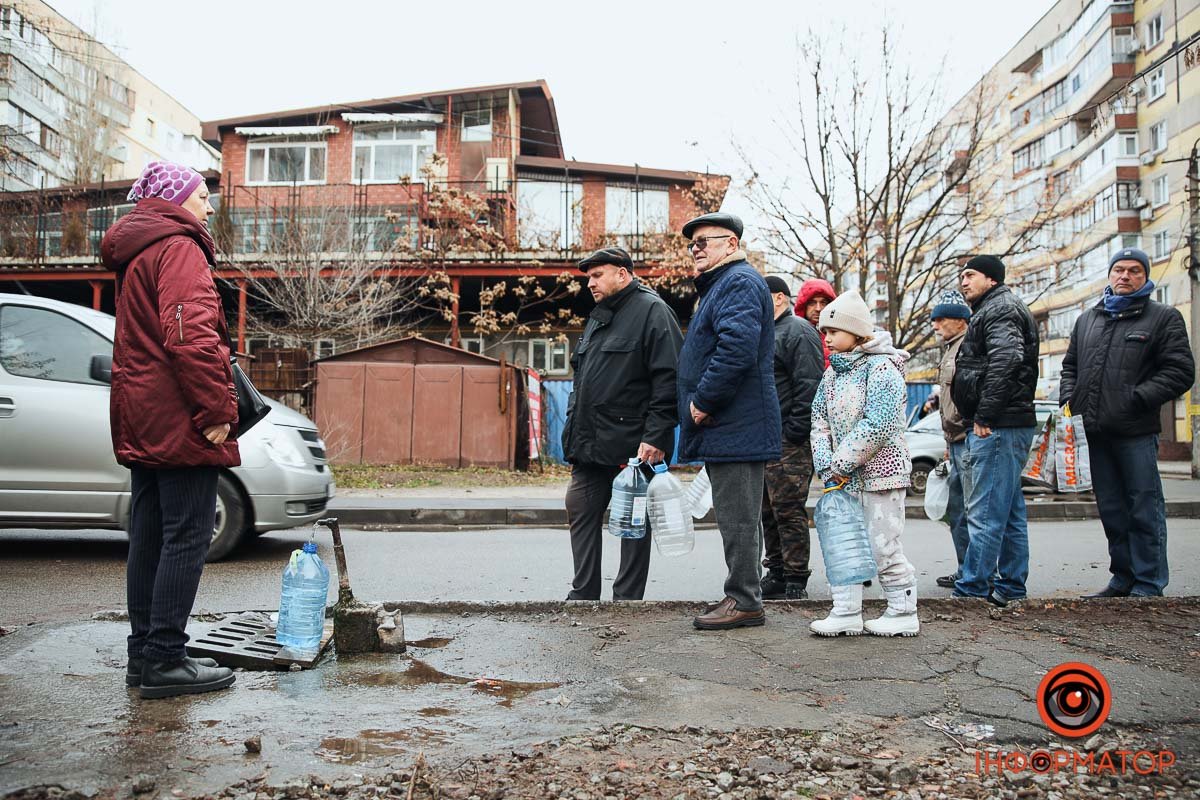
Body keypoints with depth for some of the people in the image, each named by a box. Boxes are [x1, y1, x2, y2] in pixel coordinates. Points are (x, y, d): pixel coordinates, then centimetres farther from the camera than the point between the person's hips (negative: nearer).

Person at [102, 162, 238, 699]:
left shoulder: (135, 254, 22)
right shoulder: (178, 248, -10)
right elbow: (191, 337, -22)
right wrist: (216, 413, -20)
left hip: (142, 423, 10)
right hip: (179, 421, -10)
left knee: (149, 537, 12)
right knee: (187, 538, -6)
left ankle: (144, 653, 19)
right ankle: (164, 660, -3)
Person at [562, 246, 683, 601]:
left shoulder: (652, 311, -7)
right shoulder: (598, 317, 19)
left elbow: (668, 380, -16)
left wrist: (654, 437, -22)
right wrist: (574, 430, 19)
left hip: (633, 446, -9)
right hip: (590, 445, 9)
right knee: (581, 513, 10)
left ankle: (627, 599, 10)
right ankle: (583, 595, 19)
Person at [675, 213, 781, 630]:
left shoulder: (739, 282, -11)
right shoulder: (719, 284, 23)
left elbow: (738, 348, -26)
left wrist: (703, 401, -20)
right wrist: (701, 405, 18)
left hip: (735, 425, -11)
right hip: (724, 425, 11)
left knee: (738, 516, -6)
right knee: (738, 515, 14)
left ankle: (744, 601, 1)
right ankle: (743, 596, 22)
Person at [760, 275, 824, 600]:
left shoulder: (798, 331, -7)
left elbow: (809, 386, -16)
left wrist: (794, 432, -19)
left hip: (788, 441, -10)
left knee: (788, 510, -7)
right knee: (769, 510, 13)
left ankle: (796, 581, 0)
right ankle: (776, 574, 21)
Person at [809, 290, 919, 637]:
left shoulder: (881, 368, -13)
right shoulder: (832, 374, 12)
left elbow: (879, 425, -21)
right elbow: (820, 422, 10)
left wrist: (842, 463, -18)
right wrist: (826, 464, -5)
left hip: (879, 472, -8)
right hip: (844, 476, 8)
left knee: (882, 547, -1)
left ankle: (904, 614, 14)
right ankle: (846, 614, 15)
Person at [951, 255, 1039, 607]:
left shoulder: (1001, 309, -8)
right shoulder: (993, 310, 25)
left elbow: (1005, 360, -24)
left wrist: (984, 417, -23)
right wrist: (980, 421, 18)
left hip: (997, 427, -11)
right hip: (1004, 426, 11)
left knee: (985, 512, -10)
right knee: (1009, 511, 13)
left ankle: (971, 589, -8)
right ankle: (1011, 587, 19)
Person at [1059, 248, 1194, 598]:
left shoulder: (1164, 317, 2)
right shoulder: (1087, 319, 18)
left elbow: (1180, 371, -6)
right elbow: (1070, 366, 25)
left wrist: (1137, 399, -15)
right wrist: (1069, 400, 8)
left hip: (1136, 431, -5)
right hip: (1095, 433, 5)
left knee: (1144, 509, -1)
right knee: (1112, 510, 11)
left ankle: (1148, 585, 6)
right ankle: (1123, 579, 21)